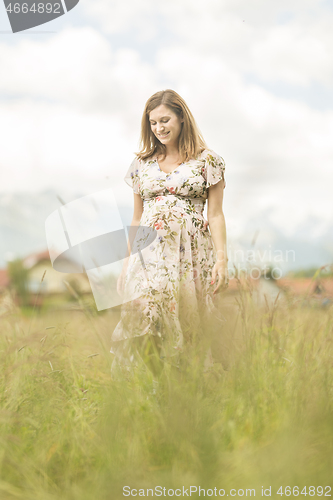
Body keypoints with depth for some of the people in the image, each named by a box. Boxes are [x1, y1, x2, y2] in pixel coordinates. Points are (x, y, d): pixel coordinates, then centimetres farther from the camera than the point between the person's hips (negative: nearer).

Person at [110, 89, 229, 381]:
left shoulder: (207, 160, 5)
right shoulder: (142, 163, 14)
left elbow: (216, 215, 3)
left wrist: (222, 259, -8)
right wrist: (127, 262, 13)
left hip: (191, 253, -2)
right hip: (149, 252, 2)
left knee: (187, 322, -5)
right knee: (142, 318, -12)